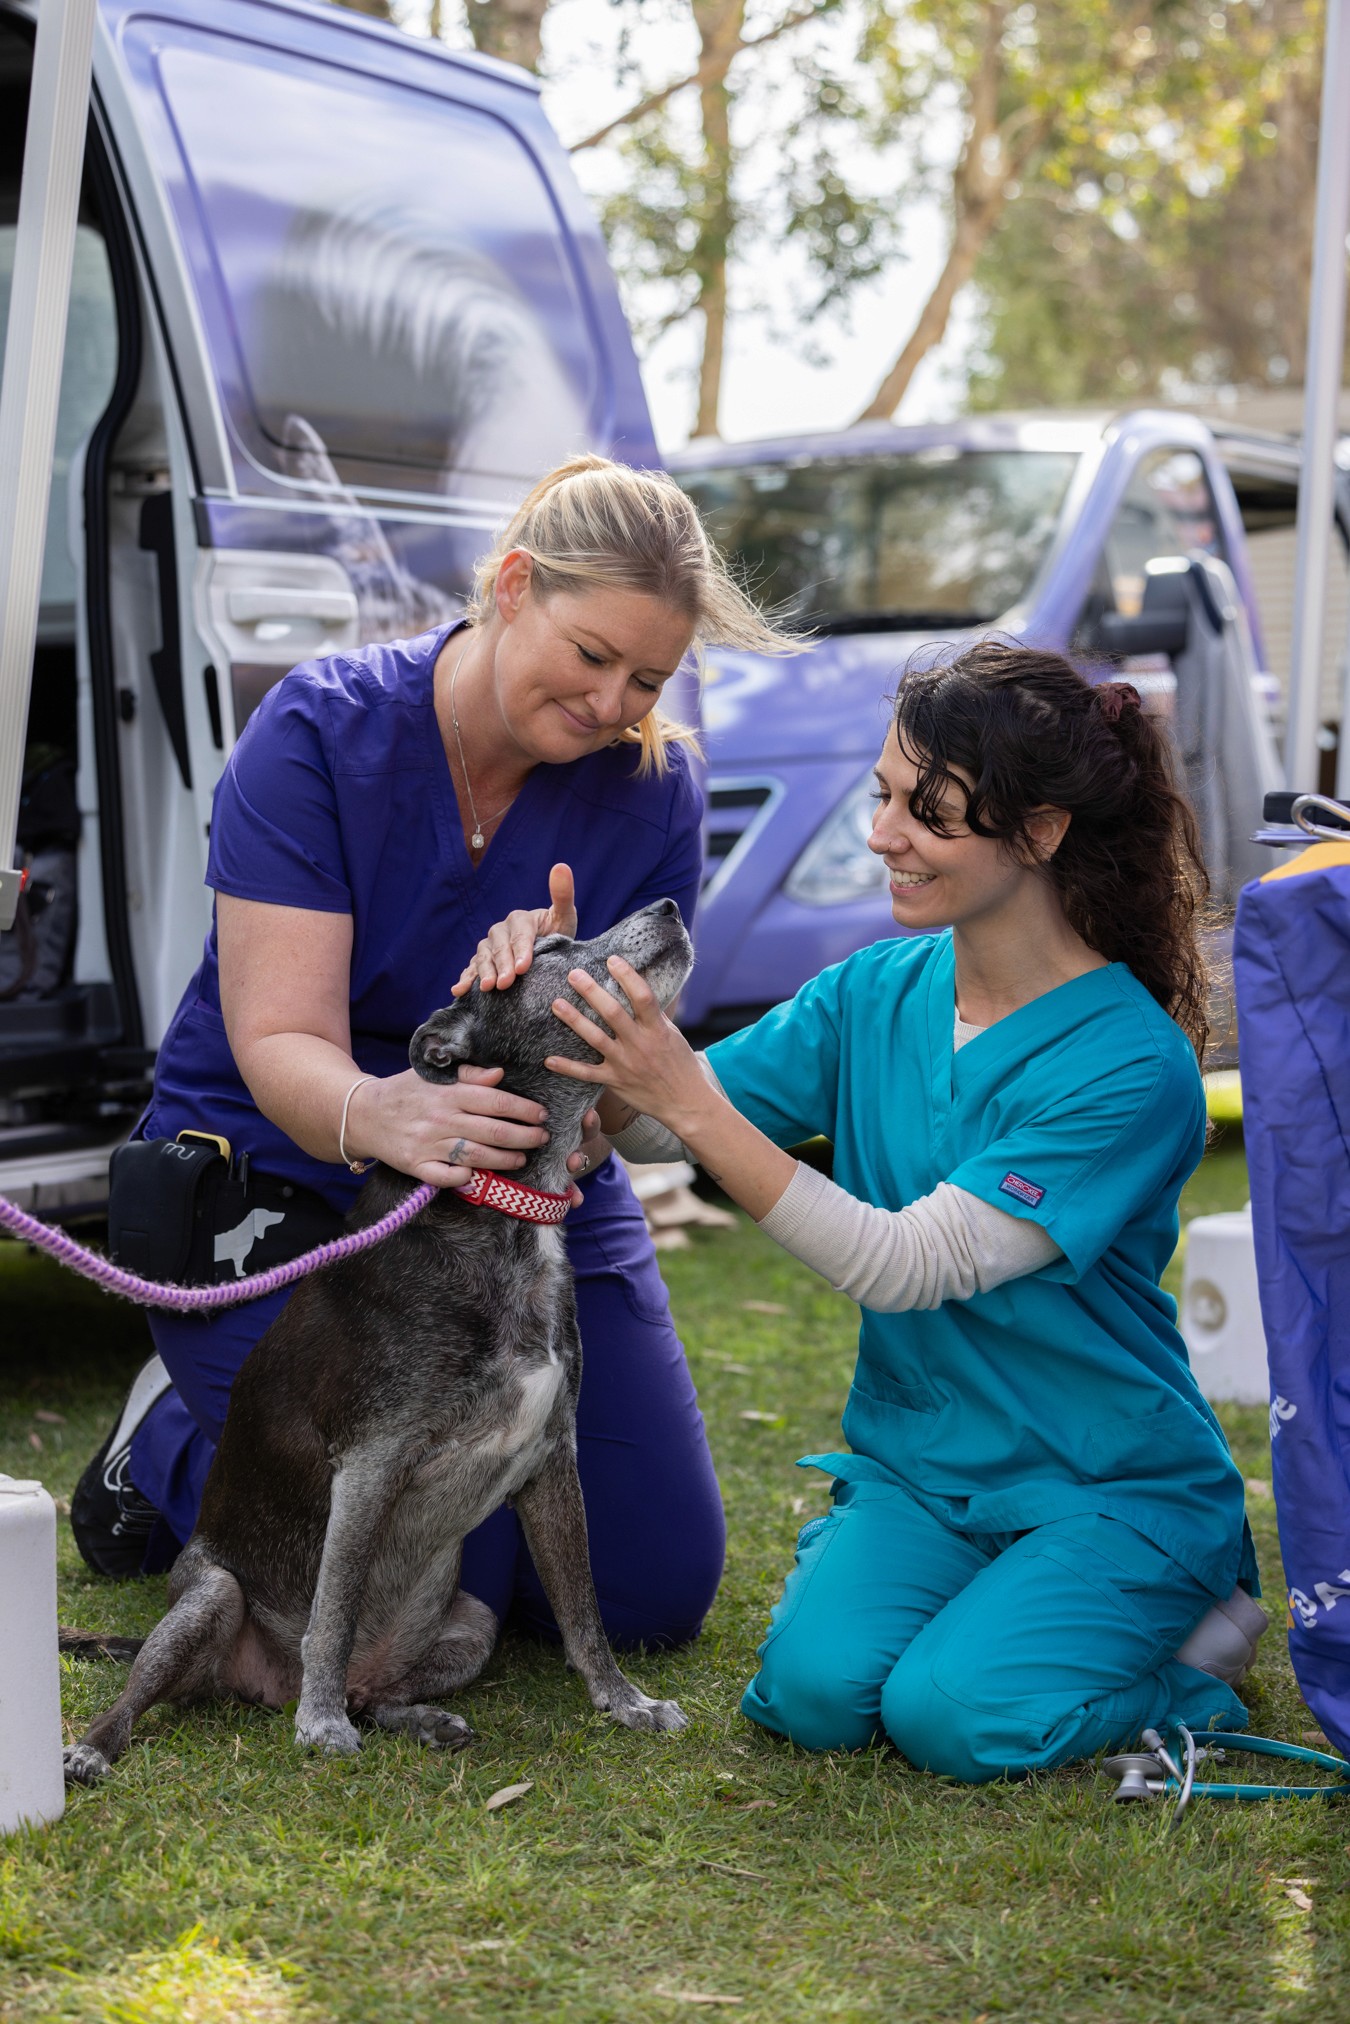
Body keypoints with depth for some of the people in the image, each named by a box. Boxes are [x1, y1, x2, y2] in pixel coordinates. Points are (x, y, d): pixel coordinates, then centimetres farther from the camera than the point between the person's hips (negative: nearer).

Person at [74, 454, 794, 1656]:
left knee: (656, 1591, 2)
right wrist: (380, 1116, -50)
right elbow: (280, 1040, -26)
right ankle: (175, 1442, 11)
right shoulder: (319, 732, -19)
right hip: (275, 1181, -4)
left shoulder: (652, 788, -9)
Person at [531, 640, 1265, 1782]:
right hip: (913, 1465, 5)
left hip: (1111, 1488, -4)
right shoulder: (873, 997, 0)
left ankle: (1195, 1624, 5)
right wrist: (562, 993, -19)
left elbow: (910, 1266, -26)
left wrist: (692, 1104, -32)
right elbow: (647, 1127, 1)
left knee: (955, 1717, -24)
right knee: (814, 1689, -20)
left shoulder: (1131, 1065, -20)